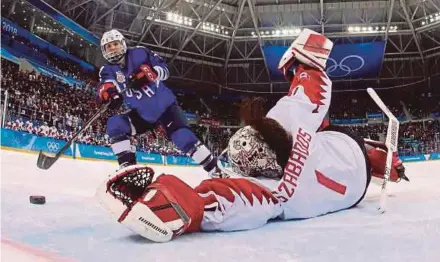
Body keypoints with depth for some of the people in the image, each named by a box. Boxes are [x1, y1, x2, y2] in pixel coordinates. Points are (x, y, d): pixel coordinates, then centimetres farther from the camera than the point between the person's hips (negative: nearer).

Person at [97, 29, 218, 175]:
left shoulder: (139, 53, -6)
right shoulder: (108, 70, -1)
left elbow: (164, 69, -9)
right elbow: (106, 86, -23)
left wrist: (148, 73, -30)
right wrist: (107, 91, -48)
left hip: (164, 104, -3)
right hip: (142, 114, 3)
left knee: (183, 137, -20)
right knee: (114, 125, -19)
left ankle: (214, 170, -14)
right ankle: (128, 166, -17)